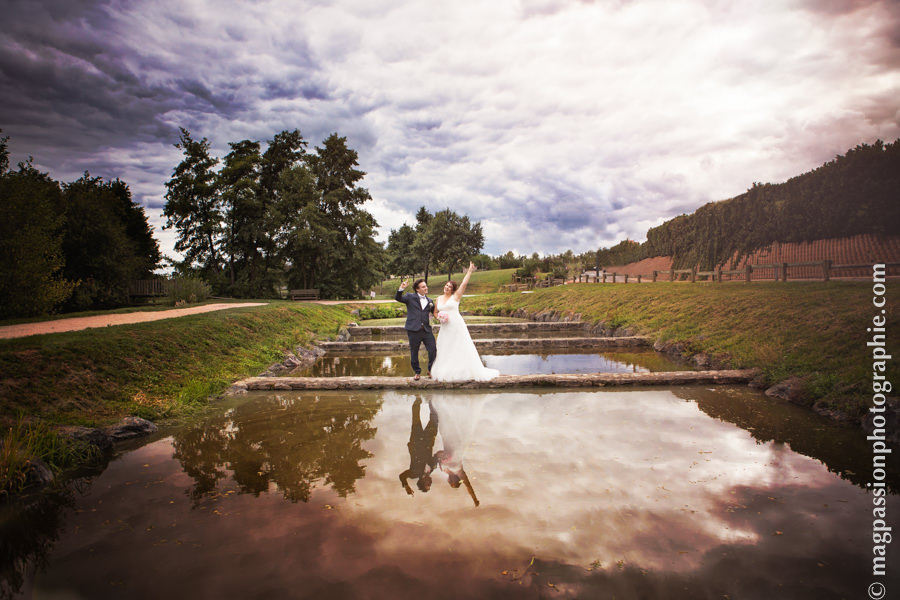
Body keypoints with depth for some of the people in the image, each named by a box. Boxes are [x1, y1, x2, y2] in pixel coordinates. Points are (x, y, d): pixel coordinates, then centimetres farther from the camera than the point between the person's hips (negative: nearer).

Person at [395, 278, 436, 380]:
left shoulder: (429, 301, 15)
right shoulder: (410, 297, 3)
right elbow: (398, 298, -7)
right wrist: (401, 289, -23)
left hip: (427, 329, 3)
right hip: (414, 330, -3)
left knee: (433, 350, -1)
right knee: (414, 352, 7)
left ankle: (431, 370, 19)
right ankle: (417, 372, 24)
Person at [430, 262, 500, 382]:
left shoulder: (455, 296, -3)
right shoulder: (439, 298, 11)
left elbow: (464, 283, -11)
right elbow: (435, 312, 19)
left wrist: (470, 270, -13)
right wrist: (439, 317, -2)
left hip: (457, 326, -4)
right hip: (445, 328, 5)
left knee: (461, 349, -1)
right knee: (445, 351, 8)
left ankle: (464, 372, 6)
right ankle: (446, 373, 18)